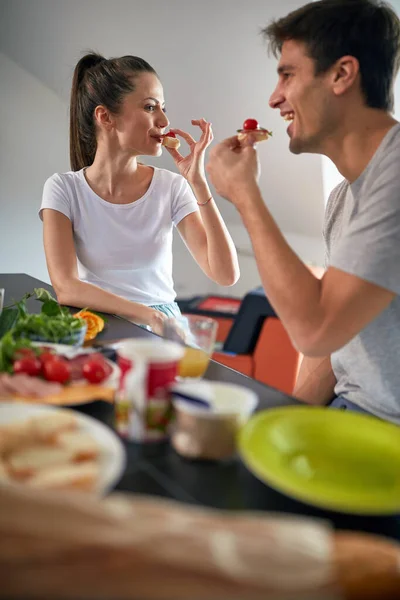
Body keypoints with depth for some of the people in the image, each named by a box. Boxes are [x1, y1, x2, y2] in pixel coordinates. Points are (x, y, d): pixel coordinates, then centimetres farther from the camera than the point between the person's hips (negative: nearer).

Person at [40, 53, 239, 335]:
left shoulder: (172, 187, -4)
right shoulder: (64, 189, -6)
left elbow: (226, 275, -12)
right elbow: (66, 288, -17)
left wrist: (199, 182, -16)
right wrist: (149, 315, -28)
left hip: (161, 322, 1)